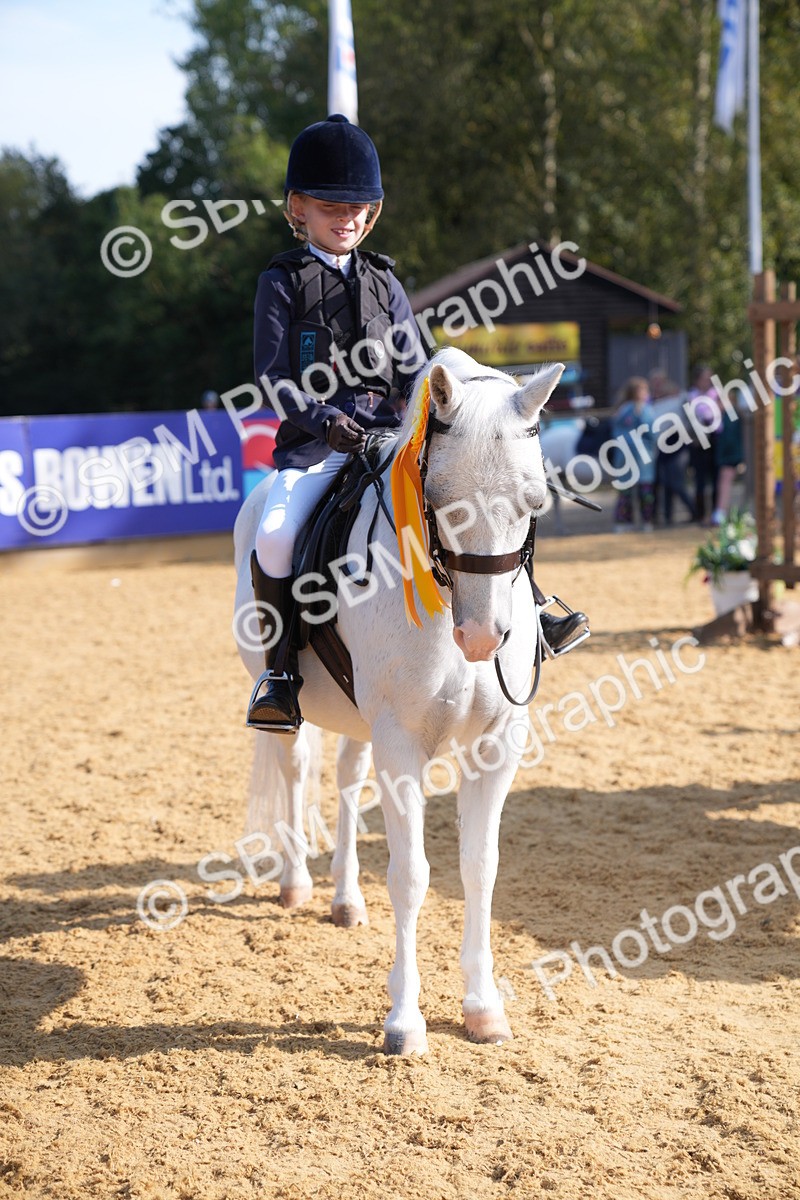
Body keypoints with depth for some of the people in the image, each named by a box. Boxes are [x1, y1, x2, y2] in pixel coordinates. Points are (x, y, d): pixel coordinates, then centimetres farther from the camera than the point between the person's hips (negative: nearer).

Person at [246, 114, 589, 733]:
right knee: (275, 536, -29)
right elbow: (274, 377, -3)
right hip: (314, 444, -3)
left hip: (388, 435, 4)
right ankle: (280, 670, -12)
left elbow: (414, 366, 12)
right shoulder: (282, 282, 5)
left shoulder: (383, 281, 17)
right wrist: (326, 419, -18)